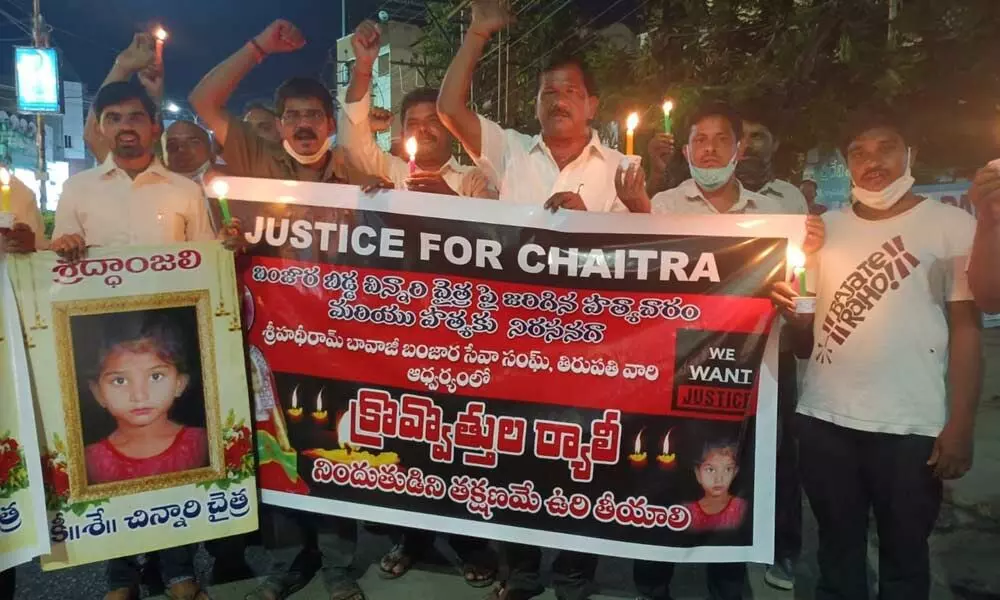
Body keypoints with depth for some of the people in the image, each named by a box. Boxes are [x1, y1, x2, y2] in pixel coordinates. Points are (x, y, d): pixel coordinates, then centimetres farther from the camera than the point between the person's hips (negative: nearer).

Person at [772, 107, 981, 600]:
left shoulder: (951, 225, -2)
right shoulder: (825, 228, 9)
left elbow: (966, 329, -3)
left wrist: (960, 425, -9)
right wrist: (789, 305, -10)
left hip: (912, 426, -3)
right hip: (824, 419, 3)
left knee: (904, 556, 14)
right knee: (837, 552, 17)